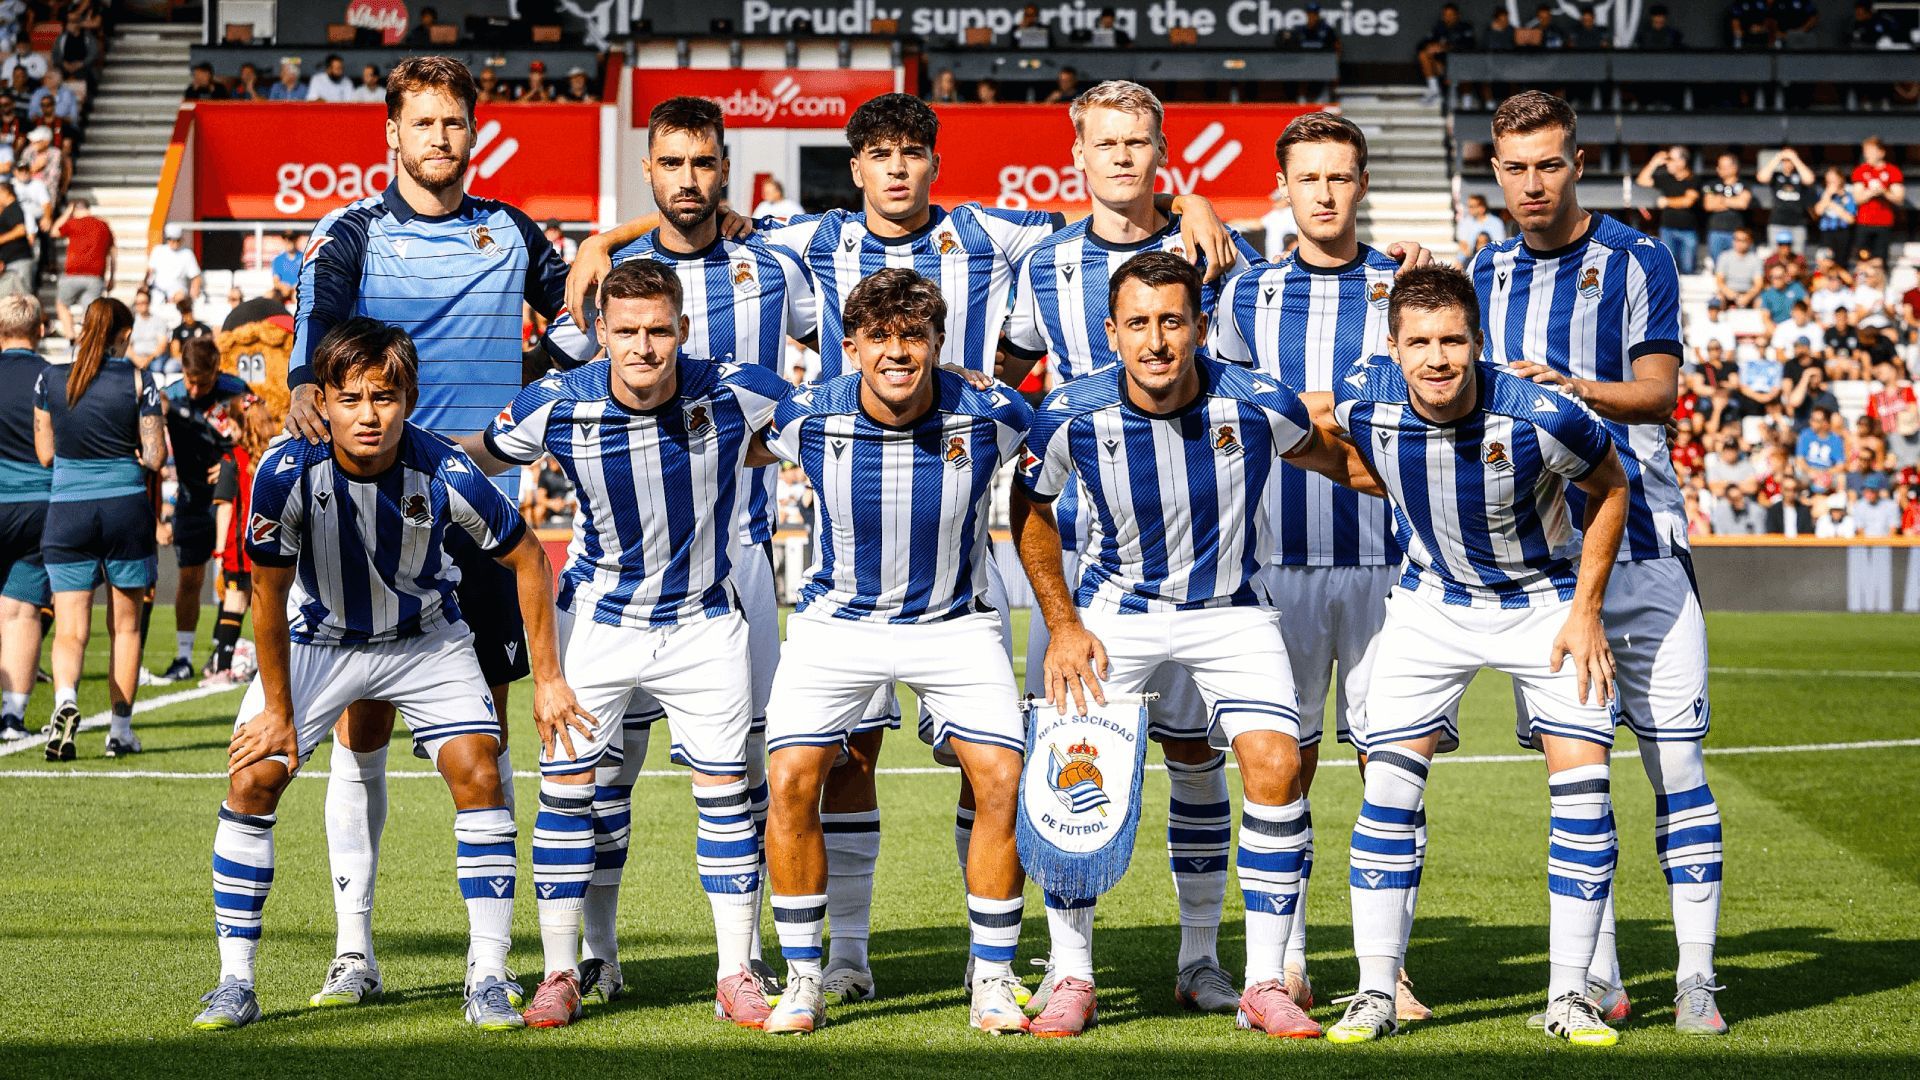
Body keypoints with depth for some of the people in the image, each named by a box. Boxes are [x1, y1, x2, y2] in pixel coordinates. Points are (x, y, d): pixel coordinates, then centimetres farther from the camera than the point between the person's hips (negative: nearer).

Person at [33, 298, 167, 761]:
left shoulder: (50, 379, 1)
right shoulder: (138, 381, -4)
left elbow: (45, 453, 7)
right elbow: (155, 457, -4)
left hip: (67, 512, 1)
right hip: (125, 507, -1)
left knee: (70, 629, 0)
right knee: (125, 625, 13)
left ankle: (65, 698, -28)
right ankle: (121, 730, 16)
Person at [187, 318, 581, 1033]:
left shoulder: (445, 474, -29)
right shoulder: (287, 473, -29)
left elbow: (527, 558, -12)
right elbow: (270, 594, -13)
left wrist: (548, 679, -11)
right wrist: (278, 710, -8)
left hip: (426, 639, 0)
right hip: (316, 638, 0)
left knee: (479, 775, -16)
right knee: (252, 780, -11)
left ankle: (488, 977, -7)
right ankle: (235, 983, -1)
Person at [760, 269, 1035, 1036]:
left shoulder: (989, 416, -19)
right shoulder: (807, 418, -16)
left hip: (956, 621, 0)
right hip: (837, 619, 0)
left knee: (1002, 782, -13)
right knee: (791, 780, -12)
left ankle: (993, 983, 2)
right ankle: (802, 983, 2)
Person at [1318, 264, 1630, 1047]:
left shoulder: (1539, 419, -30)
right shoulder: (1363, 403, -22)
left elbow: (1610, 488, -9)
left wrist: (1586, 610, -10)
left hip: (1543, 597, -2)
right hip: (1432, 602, 2)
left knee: (1581, 776, -12)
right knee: (1388, 779, -7)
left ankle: (1569, 996, -1)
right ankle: (1375, 995, 1)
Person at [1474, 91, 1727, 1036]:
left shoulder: (1636, 262, 1)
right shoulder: (1486, 274, 13)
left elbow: (1656, 392, -6)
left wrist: (1570, 389, -22)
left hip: (1640, 541, -3)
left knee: (1675, 755, -7)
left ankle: (1696, 975, -4)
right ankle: (1597, 977, 11)